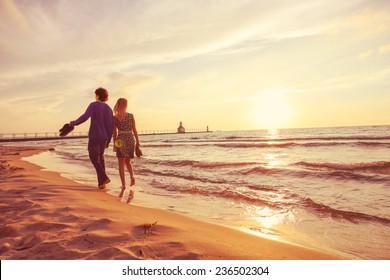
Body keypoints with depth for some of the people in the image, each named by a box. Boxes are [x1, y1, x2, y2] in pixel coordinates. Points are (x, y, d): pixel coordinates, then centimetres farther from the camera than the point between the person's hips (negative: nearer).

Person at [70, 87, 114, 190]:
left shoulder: (93, 105, -6)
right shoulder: (108, 109, 9)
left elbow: (85, 117, -20)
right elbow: (111, 126, 8)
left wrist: (73, 123, -3)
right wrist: (108, 141, 14)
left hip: (94, 136, -5)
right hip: (104, 138, 5)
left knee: (94, 158, 3)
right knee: (100, 158, 12)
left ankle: (104, 177, -12)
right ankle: (101, 183, 11)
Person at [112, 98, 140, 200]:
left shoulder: (115, 117, -2)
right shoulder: (131, 116, -1)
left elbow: (114, 132, 0)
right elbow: (134, 130, 1)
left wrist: (115, 144, 8)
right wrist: (137, 141, 9)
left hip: (120, 140, -1)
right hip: (130, 139, 1)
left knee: (121, 164, 5)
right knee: (127, 161, 21)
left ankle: (123, 186, 1)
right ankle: (132, 177, -2)